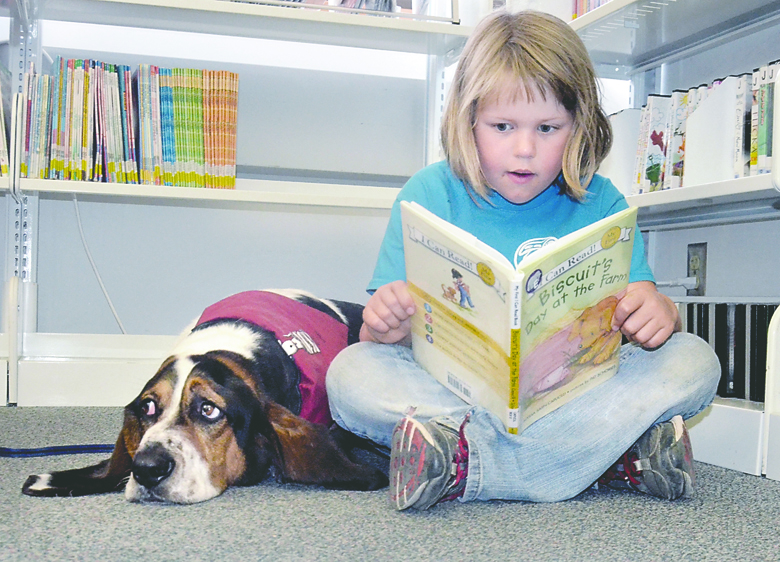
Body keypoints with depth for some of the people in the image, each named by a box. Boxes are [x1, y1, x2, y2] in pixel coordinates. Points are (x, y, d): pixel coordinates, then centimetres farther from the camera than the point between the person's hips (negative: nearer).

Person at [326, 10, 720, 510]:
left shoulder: (600, 203, 6)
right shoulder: (429, 194, 2)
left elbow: (645, 308, 1)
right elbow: (385, 336, -2)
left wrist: (660, 312, -25)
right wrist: (385, 325, -27)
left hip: (575, 389, 2)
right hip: (450, 387, -1)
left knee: (696, 360, -18)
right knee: (350, 373, -27)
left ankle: (468, 460, -30)